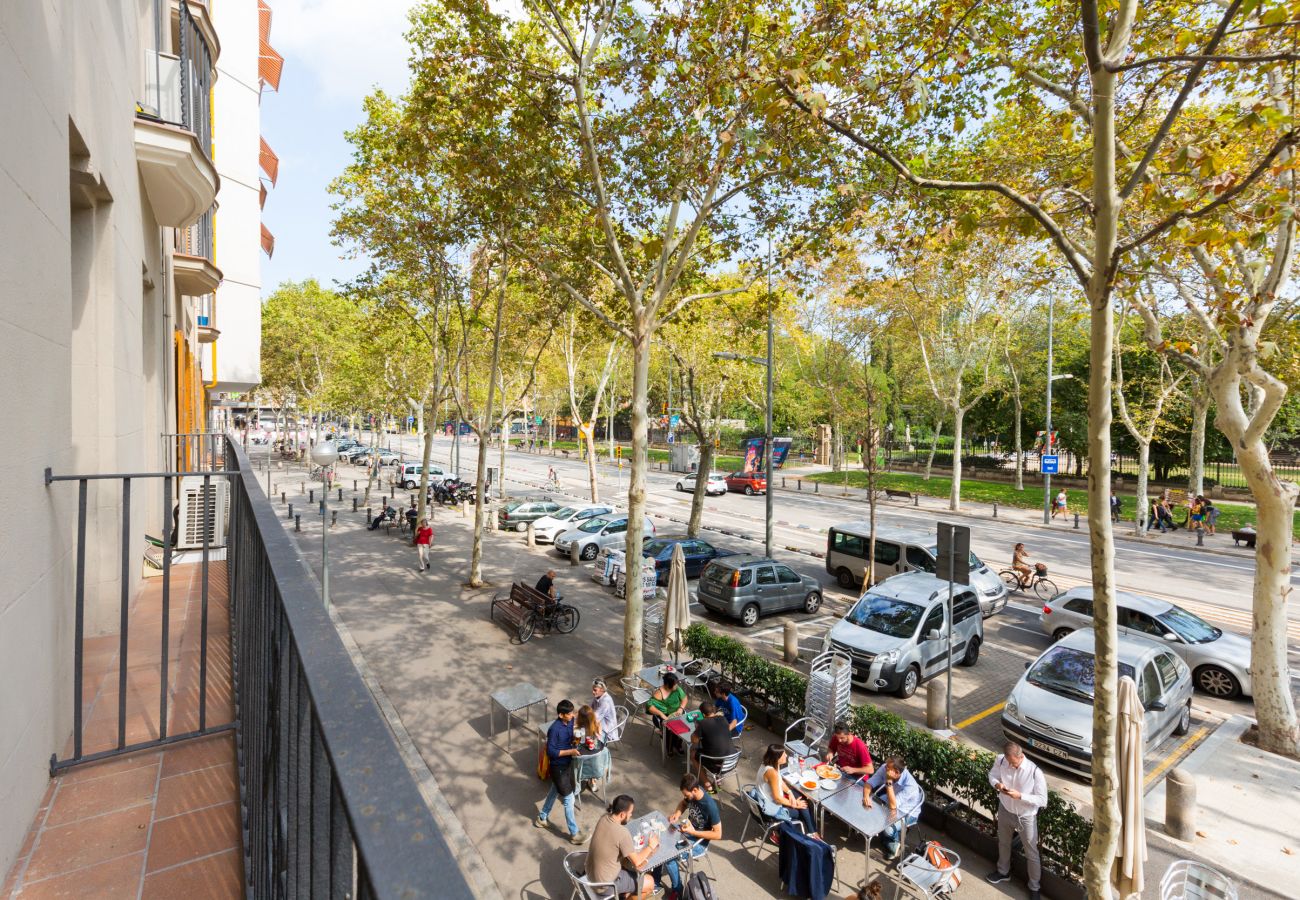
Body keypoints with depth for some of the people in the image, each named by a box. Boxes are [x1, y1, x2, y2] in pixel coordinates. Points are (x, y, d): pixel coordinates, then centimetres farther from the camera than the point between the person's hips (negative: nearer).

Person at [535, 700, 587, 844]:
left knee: (554, 791, 26)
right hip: (558, 767, -7)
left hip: (568, 763, 7)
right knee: (569, 799, 4)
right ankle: (574, 834, 19)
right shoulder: (554, 729, -30)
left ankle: (542, 818, 47)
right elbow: (550, 752, -25)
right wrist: (570, 751, -29)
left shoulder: (570, 721, -7)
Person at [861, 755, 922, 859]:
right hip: (892, 802, 5)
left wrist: (889, 782, -44)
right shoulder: (884, 769, -25)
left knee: (888, 829, -27)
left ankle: (895, 844, 7)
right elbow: (869, 783, -20)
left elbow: (893, 805, -38)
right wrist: (866, 796, -40)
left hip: (907, 813, -5)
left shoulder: (910, 785, -38)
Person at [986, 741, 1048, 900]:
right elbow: (992, 774, -1)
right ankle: (1003, 871, 52)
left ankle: (1034, 887, 42)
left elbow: (1042, 800, -22)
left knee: (1031, 853, 17)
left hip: (1026, 817, -4)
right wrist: (997, 784, -23)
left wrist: (1020, 796, -34)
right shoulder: (1000, 761, -19)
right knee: (1003, 843, 26)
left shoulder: (1035, 772, -30)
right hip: (1005, 811, 4)